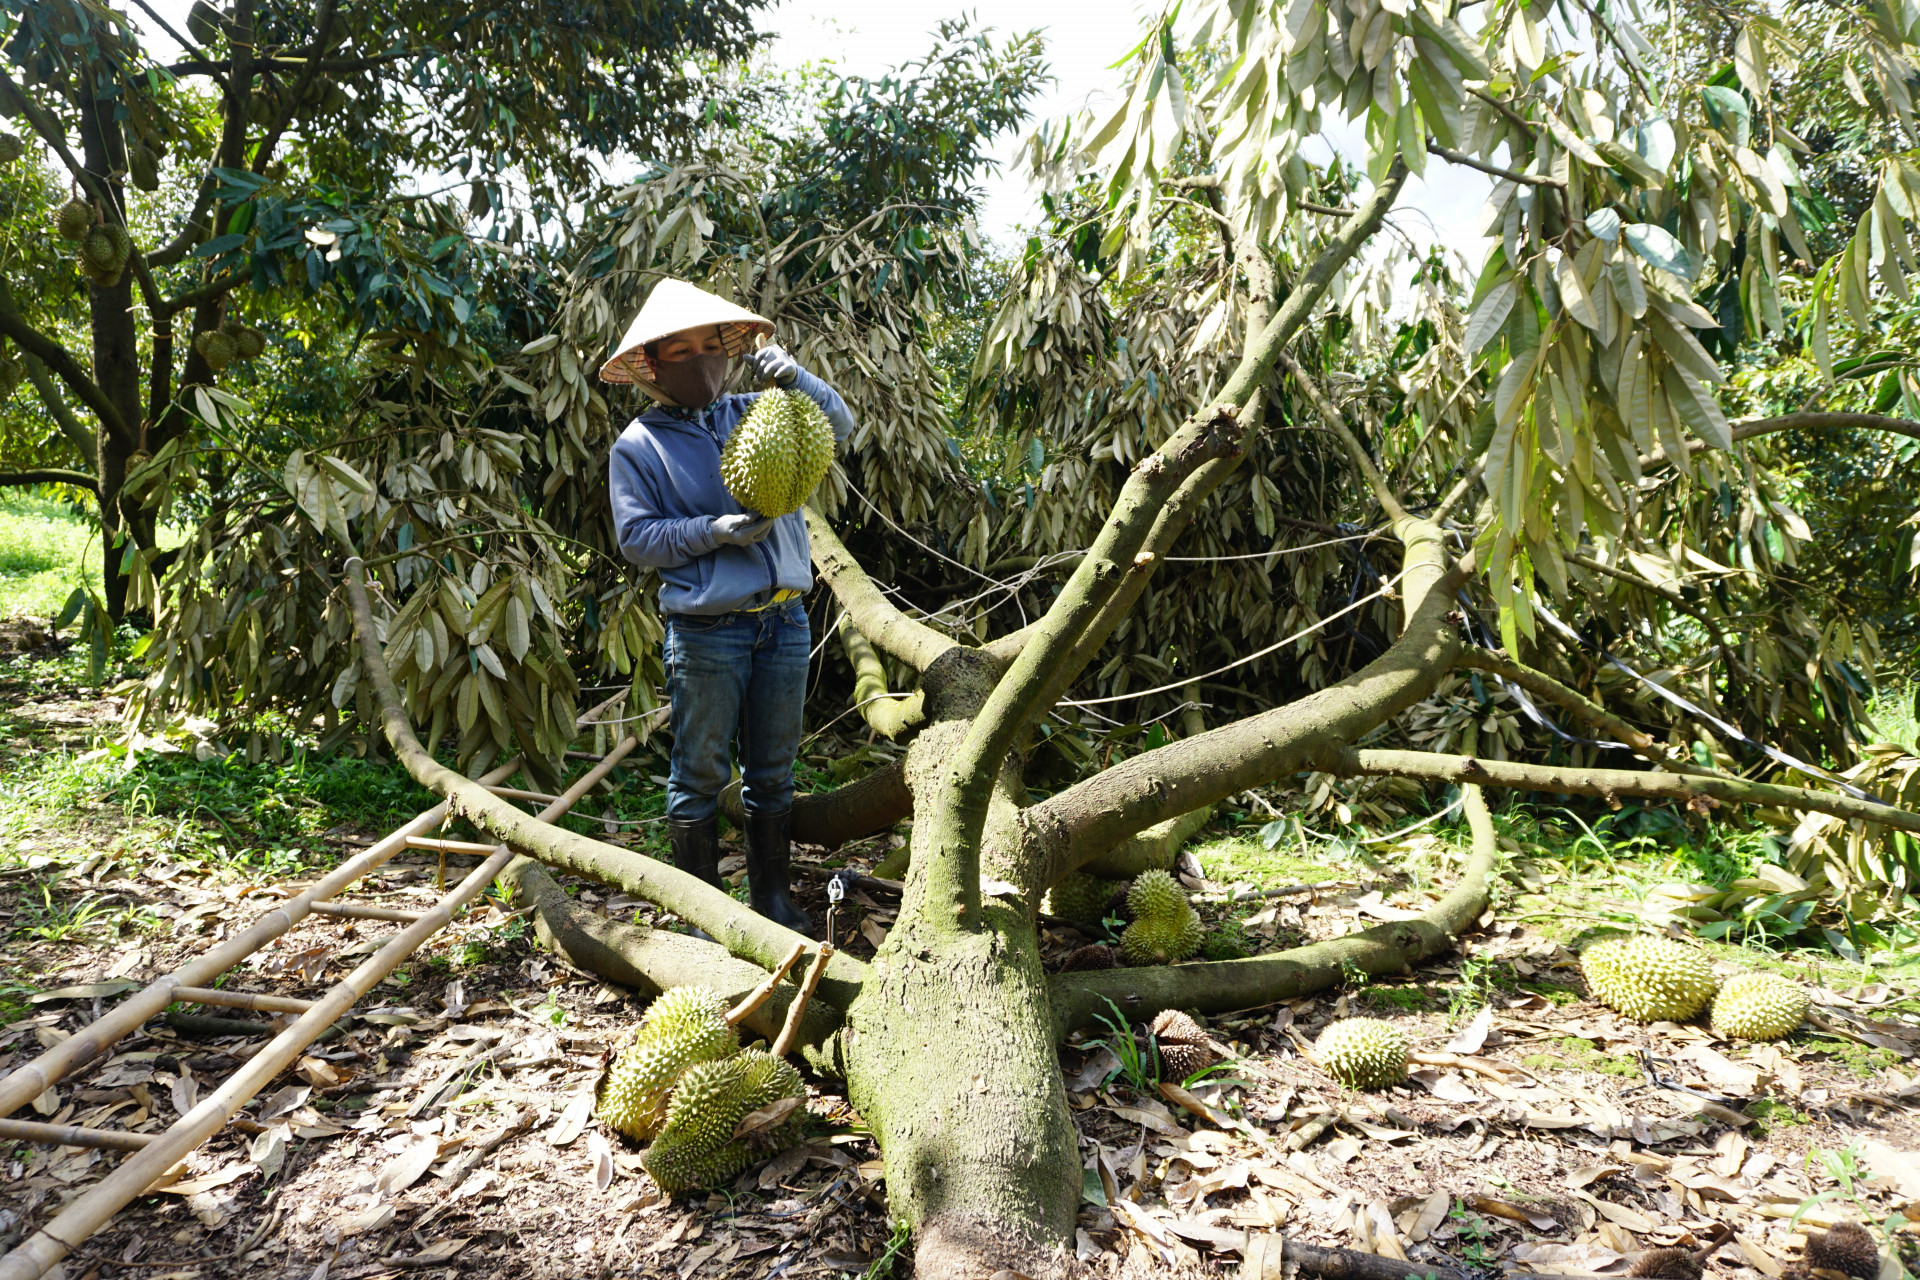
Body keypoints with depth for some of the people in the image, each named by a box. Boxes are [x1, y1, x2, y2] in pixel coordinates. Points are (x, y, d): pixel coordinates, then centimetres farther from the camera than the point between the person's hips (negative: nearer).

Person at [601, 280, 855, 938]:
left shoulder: (751, 414, 13)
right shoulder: (638, 446, 2)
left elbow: (837, 425, 12)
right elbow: (636, 537, -3)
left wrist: (795, 378, -6)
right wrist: (711, 531, -15)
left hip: (785, 619, 4)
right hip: (706, 630, -4)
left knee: (773, 771, 12)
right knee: (701, 773, 2)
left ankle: (773, 895, 24)